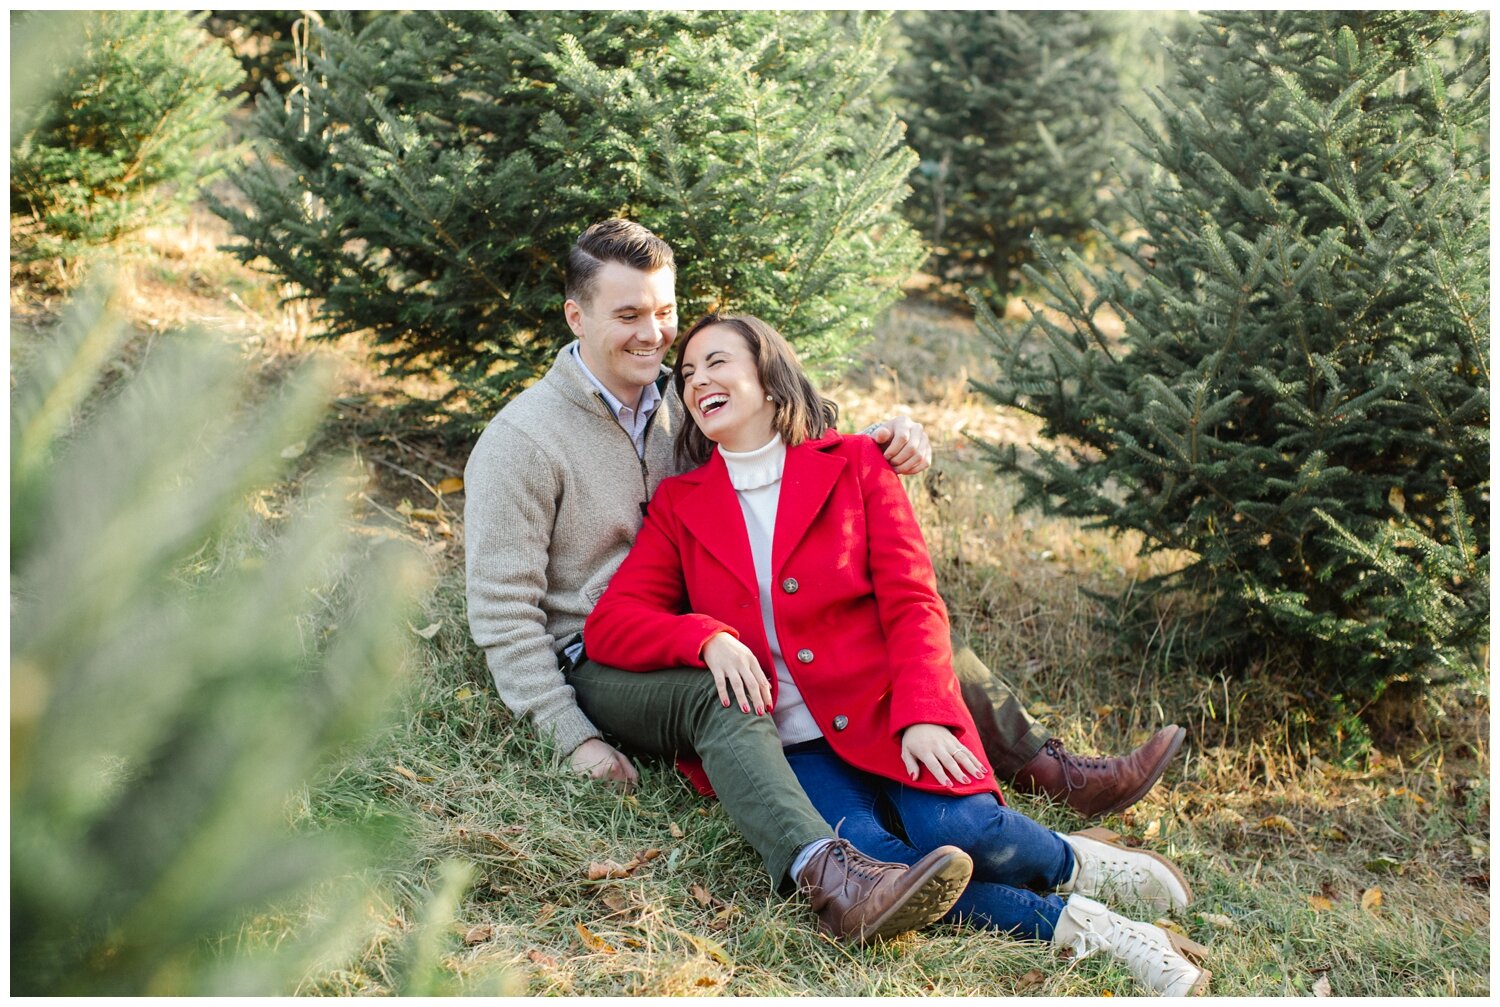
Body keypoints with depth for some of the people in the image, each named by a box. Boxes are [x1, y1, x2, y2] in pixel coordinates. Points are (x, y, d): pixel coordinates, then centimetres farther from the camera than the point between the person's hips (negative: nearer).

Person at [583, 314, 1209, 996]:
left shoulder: (854, 463, 7)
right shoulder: (679, 504, 11)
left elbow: (912, 603, 0)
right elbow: (609, 625, 1)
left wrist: (922, 714, -17)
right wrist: (708, 638, -18)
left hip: (886, 714, 0)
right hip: (787, 744, 1)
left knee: (960, 830, -30)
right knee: (862, 859, -31)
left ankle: (1078, 863, 3)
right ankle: (1073, 923, -16)